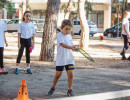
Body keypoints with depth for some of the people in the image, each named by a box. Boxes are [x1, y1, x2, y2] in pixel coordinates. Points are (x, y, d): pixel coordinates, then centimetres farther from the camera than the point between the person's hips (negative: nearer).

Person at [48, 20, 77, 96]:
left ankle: (70, 90, 7)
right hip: (61, 58, -4)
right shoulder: (59, 35, -9)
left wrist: (74, 48, -5)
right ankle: (53, 88, 25)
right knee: (58, 74, 3)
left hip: (69, 59, 4)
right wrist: (70, 47, -39)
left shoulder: (69, 36, 10)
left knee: (70, 73, -4)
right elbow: (62, 44, -26)